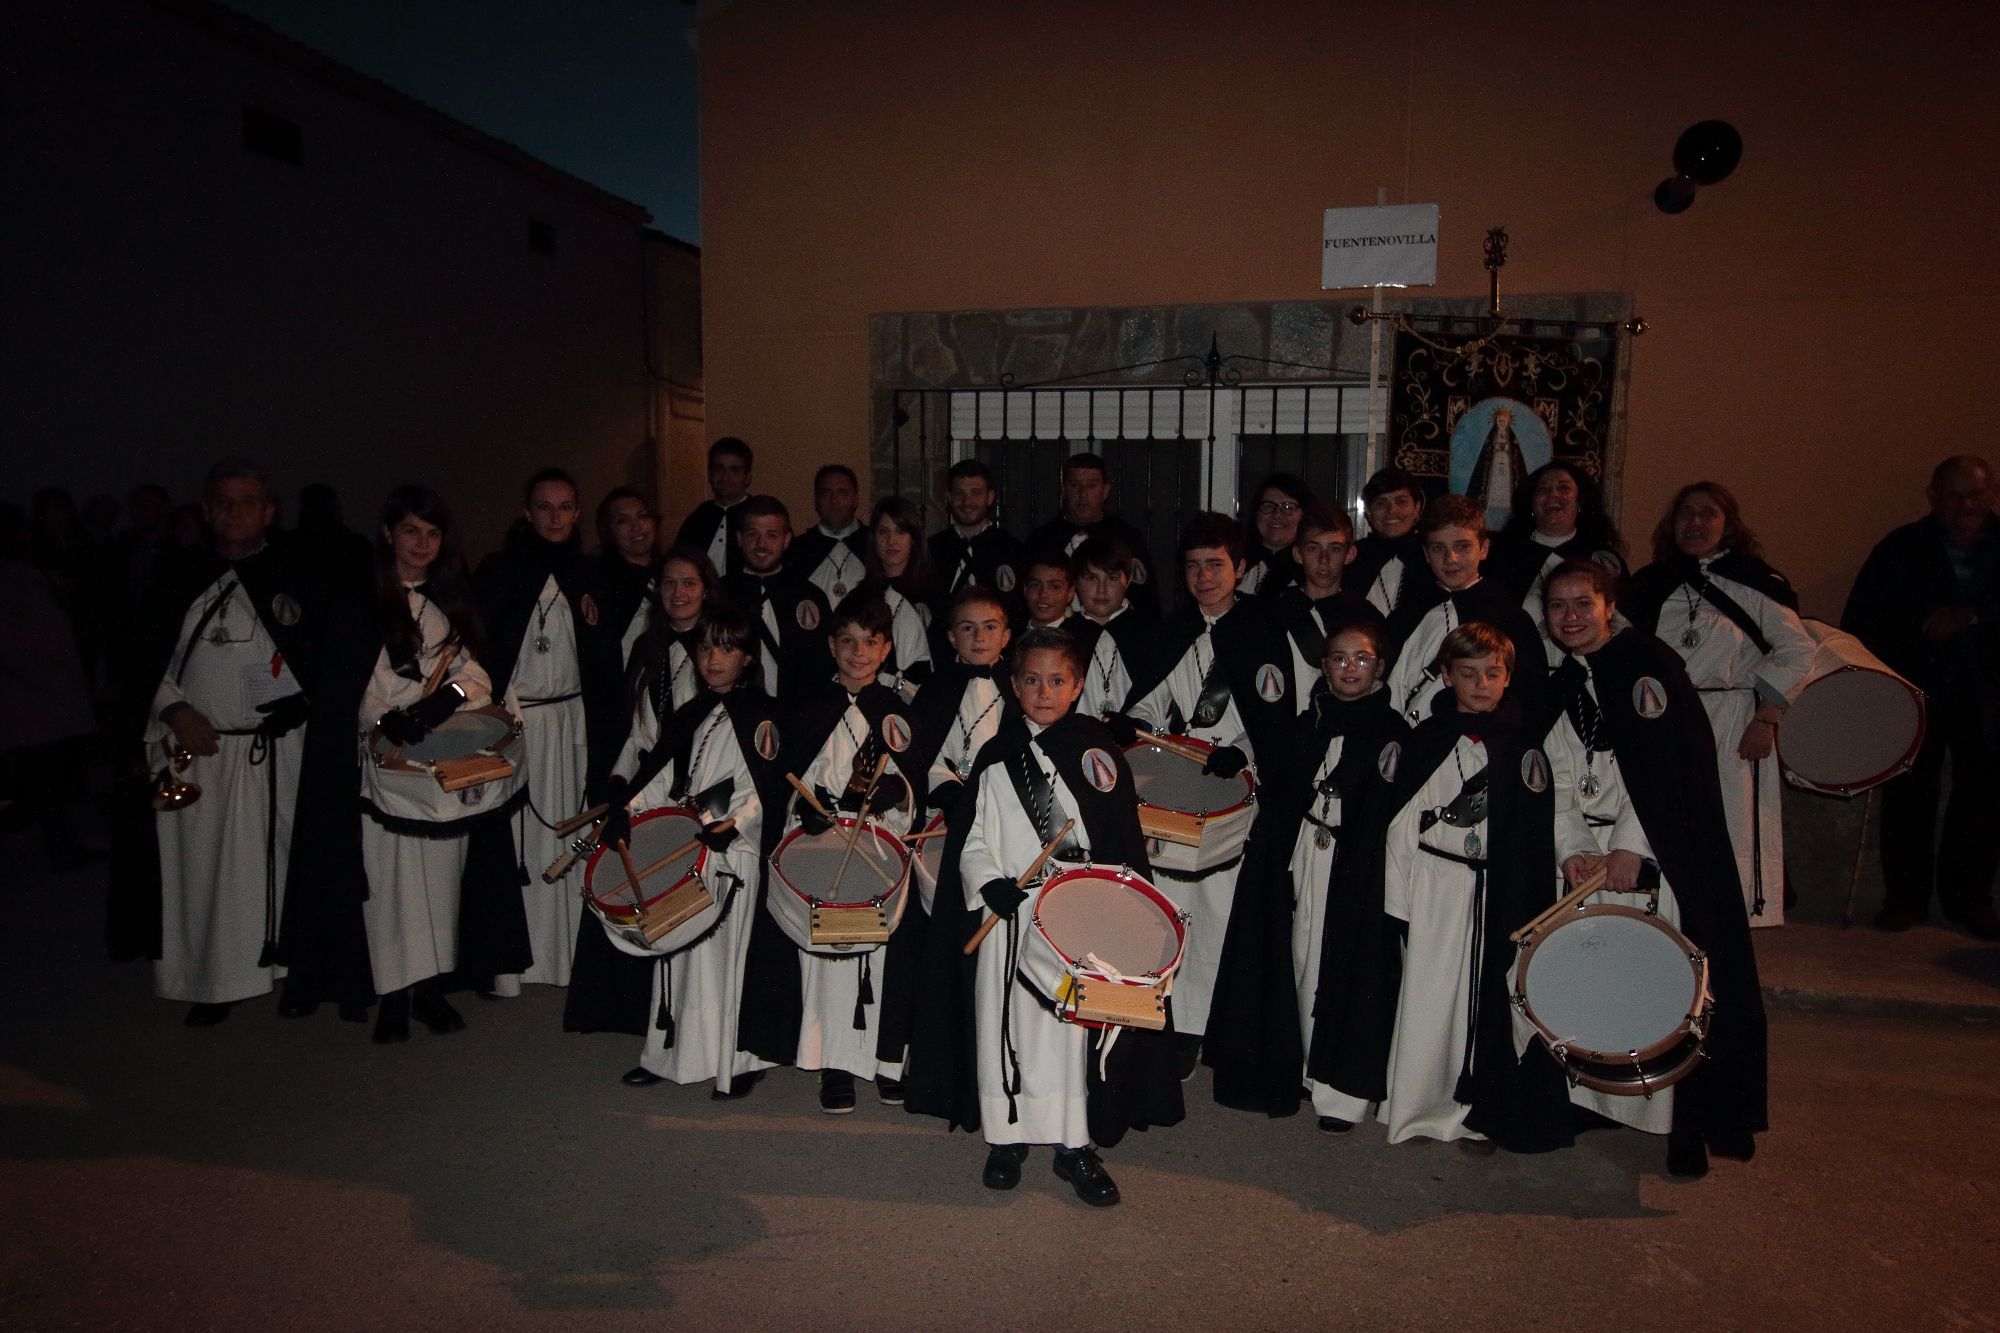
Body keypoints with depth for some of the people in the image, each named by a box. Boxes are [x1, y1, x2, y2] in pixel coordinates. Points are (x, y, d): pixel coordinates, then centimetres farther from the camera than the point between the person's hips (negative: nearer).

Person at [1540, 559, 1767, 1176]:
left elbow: (1667, 761, -13)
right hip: (1591, 854, 5)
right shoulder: (1560, 688, 15)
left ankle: (1691, 1124, 5)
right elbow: (1558, 781, 8)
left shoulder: (1648, 662, -4)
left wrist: (1629, 846, -17)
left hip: (1661, 850, -5)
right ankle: (1598, 1100, 14)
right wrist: (1572, 851, -6)